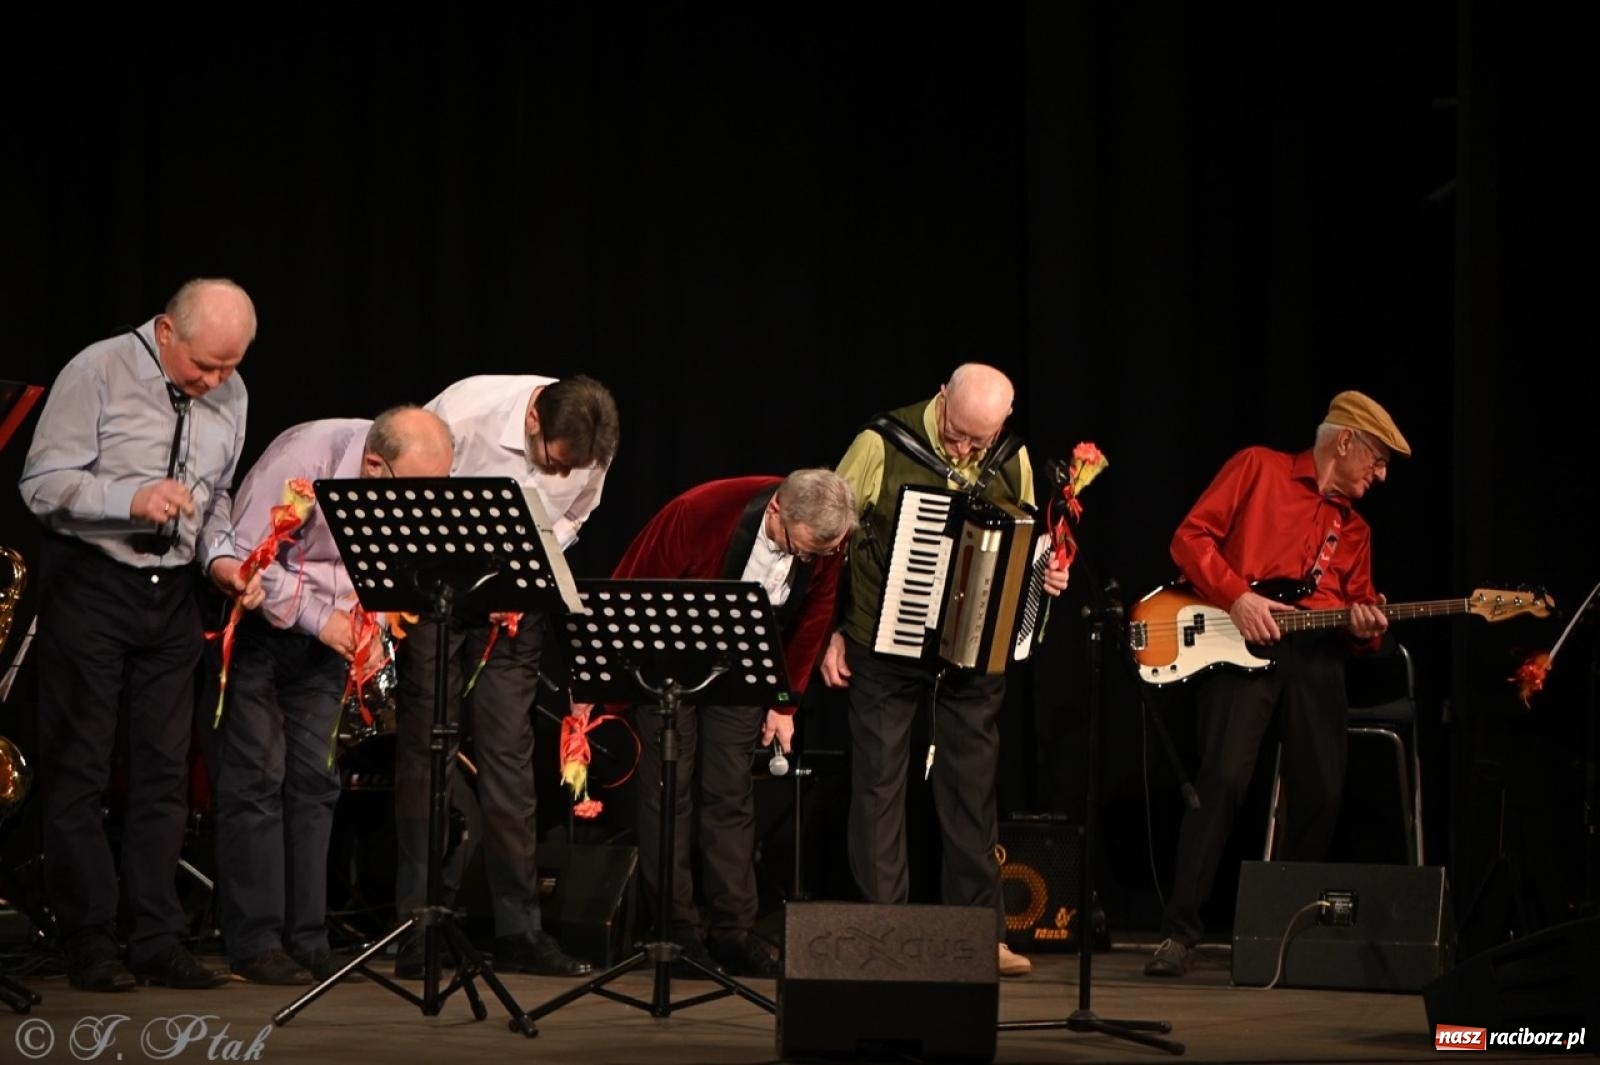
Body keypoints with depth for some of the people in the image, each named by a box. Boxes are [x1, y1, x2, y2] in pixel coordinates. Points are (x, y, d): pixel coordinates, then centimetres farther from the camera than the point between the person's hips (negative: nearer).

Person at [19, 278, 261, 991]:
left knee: (164, 771, 6)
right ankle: (91, 945, 5)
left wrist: (219, 558, -2)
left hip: (172, 592, 5)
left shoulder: (229, 396, 6)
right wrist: (132, 498, -27)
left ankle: (157, 942, 11)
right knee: (78, 770, -1)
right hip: (89, 583, -5)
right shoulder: (97, 374, -12)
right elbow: (41, 483, -13)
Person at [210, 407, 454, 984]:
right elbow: (246, 560, -25)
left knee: (314, 781, 3)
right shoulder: (303, 460, -28)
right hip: (256, 626, -6)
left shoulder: (418, 476, -9)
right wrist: (318, 617, -22)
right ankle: (254, 945, -6)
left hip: (325, 632, 6)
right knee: (256, 778, -8)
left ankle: (307, 941, 6)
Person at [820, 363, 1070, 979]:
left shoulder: (1013, 463, 1)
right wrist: (830, 630, -5)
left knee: (972, 789, 7)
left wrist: (1046, 577, -6)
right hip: (884, 650, -3)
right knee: (879, 787, 0)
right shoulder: (882, 445, -11)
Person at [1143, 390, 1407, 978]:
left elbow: (1359, 606, 25)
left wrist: (1363, 627, 1)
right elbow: (1190, 537, 0)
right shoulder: (1259, 469, 6)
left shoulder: (1355, 527, 23)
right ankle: (1179, 932, -16)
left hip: (1317, 657, 6)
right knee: (1224, 779, -19)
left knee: (1321, 793, 0)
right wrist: (1237, 597, -12)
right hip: (1242, 644, -6)